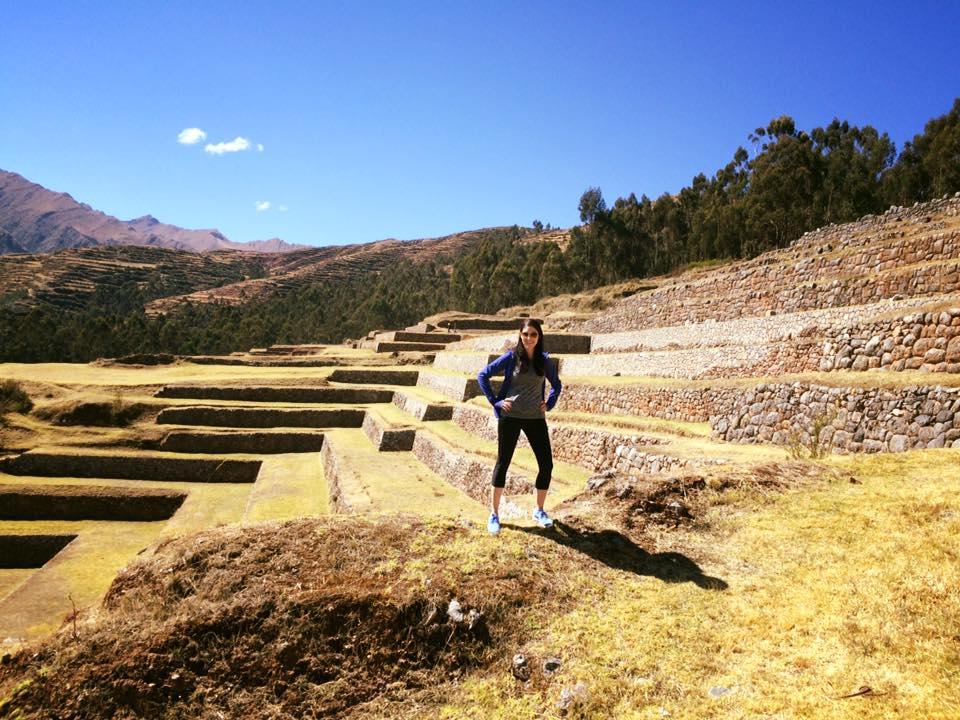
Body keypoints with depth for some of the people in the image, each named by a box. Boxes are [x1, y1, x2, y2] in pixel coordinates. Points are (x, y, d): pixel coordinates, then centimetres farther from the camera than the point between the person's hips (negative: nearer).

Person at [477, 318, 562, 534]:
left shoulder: (545, 361, 5)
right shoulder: (511, 357, -4)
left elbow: (556, 384, 22)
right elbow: (483, 375, -1)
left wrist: (549, 404, 9)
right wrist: (495, 401, -6)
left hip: (536, 418, 3)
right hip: (510, 417, -3)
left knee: (546, 464, 1)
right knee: (502, 463, 3)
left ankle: (539, 511, 21)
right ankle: (494, 514, 14)